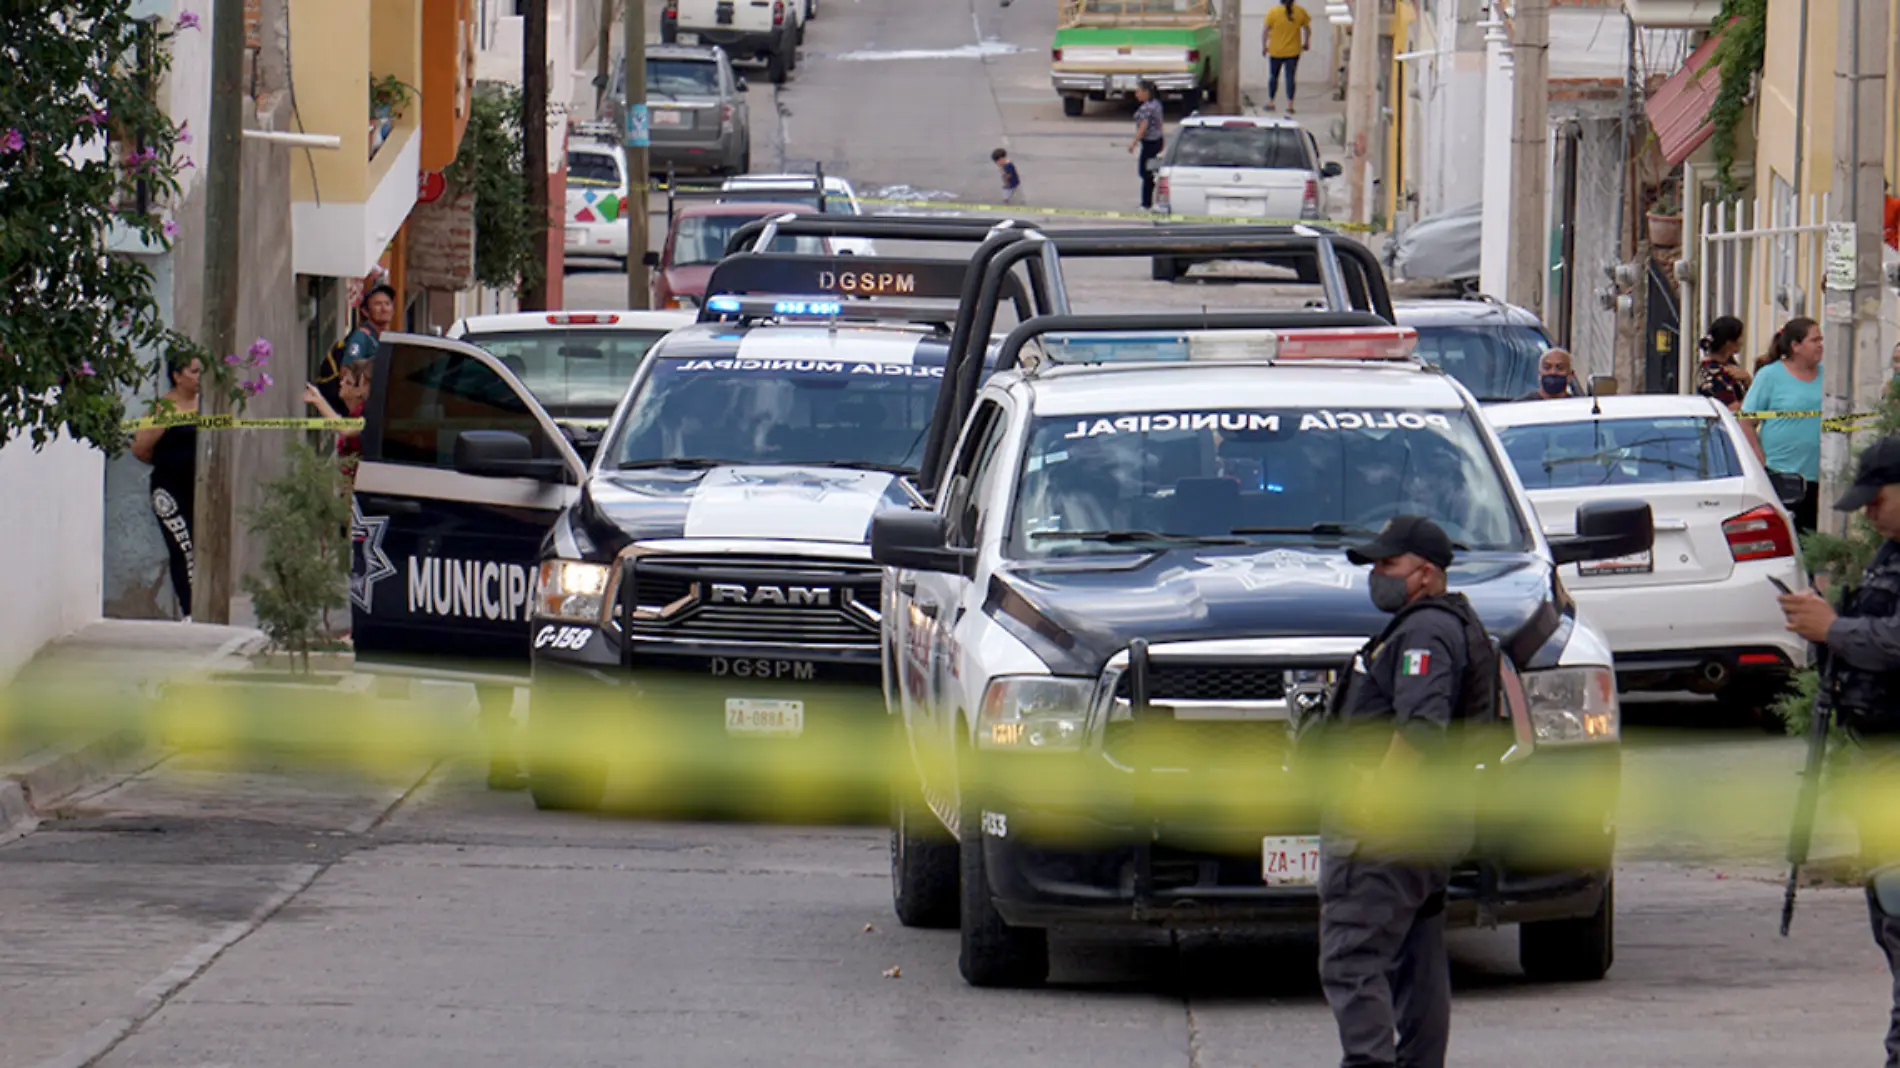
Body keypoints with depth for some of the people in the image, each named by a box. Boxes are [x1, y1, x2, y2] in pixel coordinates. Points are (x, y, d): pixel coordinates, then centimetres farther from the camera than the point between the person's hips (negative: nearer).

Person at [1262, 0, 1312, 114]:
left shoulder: (1273, 12, -10)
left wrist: (1264, 46, 2)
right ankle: (1290, 105, 0)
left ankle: (1270, 102, 17)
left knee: (1273, 76, 14)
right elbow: (1307, 29, 5)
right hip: (1293, 51, 1)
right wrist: (1306, 43, 20)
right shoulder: (1300, 11, -3)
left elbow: (1265, 31, -10)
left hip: (1276, 52, -1)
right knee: (1290, 77, 4)